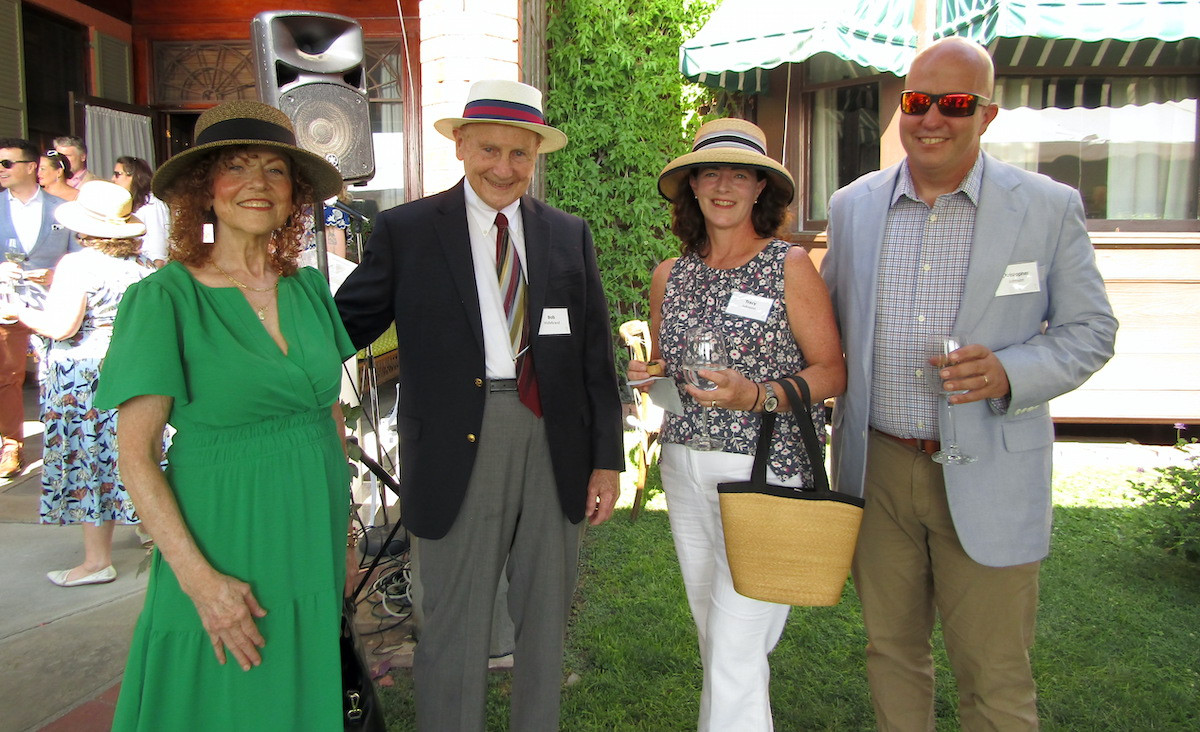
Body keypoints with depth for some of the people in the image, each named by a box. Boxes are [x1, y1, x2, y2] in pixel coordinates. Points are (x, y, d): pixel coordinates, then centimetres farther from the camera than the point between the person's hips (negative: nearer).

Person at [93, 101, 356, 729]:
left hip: (313, 536, 5)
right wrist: (199, 577, -18)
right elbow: (135, 453, -12)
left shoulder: (309, 288, 3)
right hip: (222, 533, -4)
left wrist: (342, 529, 10)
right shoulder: (164, 297, -11)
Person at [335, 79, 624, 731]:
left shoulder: (569, 235, 8)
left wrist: (607, 459, 5)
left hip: (554, 443, 3)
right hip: (458, 446, -3)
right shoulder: (406, 230, 0)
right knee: (454, 623, 7)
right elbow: (347, 323, 2)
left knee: (545, 618, 17)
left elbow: (596, 354, 7)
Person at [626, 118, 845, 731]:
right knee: (712, 632, 15)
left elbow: (832, 371, -5)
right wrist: (646, 376, -4)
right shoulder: (670, 275, 8)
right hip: (684, 467, 5)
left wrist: (757, 396, -21)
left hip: (764, 467, -5)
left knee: (736, 651, -6)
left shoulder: (791, 266, -5)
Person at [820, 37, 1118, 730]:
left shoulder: (1049, 207, -3)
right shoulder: (854, 205, 5)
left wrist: (1008, 373, -19)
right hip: (875, 469, 3)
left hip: (986, 481, -2)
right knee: (892, 651, 17)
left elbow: (1089, 330, 1)